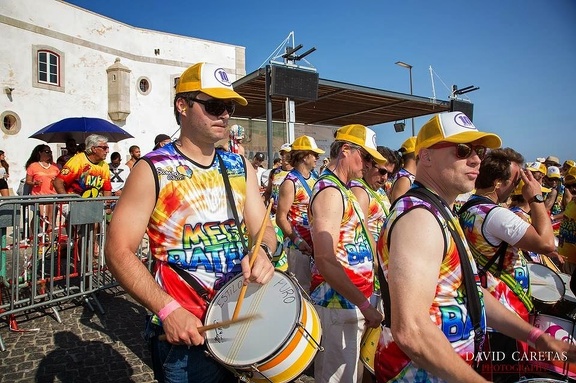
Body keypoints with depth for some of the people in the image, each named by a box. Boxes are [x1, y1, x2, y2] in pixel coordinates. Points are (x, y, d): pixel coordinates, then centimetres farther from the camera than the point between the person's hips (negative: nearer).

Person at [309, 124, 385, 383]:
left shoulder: (341, 190, 14)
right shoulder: (330, 191, -17)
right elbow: (326, 261, -25)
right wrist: (364, 304, -22)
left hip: (349, 303, 10)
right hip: (339, 304, -10)